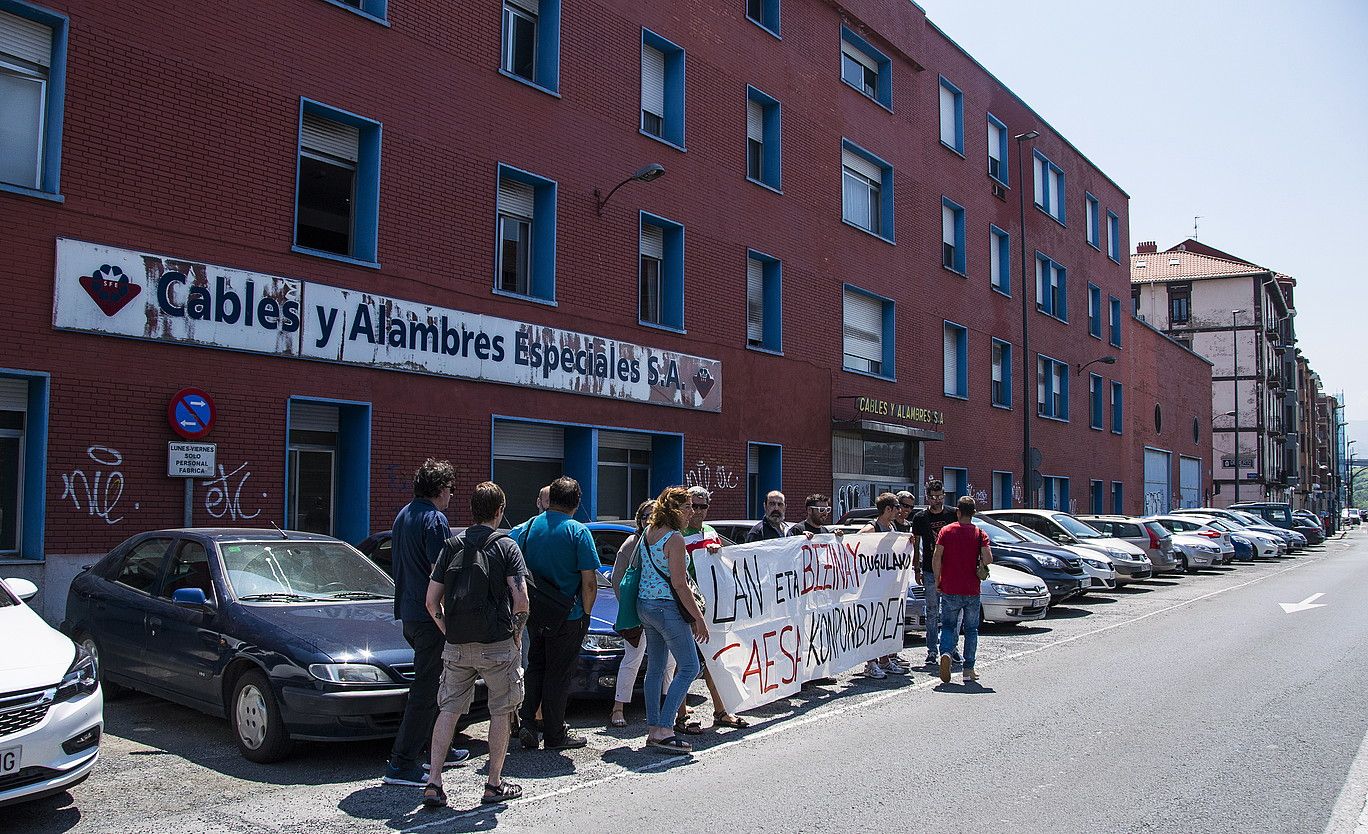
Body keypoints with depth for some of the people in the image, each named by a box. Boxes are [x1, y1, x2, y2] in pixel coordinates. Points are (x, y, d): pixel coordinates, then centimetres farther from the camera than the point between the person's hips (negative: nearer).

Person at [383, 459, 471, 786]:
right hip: (431, 615, -10)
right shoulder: (434, 519, -16)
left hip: (409, 613, 10)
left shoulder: (403, 515, 14)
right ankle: (401, 764, -4)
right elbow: (440, 572, -20)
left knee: (434, 683, 21)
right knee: (426, 689, -5)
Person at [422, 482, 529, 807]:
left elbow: (432, 601, 4)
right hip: (497, 645, -3)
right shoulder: (506, 546, -4)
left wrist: (450, 633, 12)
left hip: (456, 646, 4)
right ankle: (494, 785, 14)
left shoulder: (452, 546, 7)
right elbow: (520, 600, -12)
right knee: (501, 711, 9)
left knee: (448, 710, 11)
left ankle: (433, 783, 6)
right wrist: (517, 635, 2)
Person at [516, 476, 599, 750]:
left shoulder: (528, 528, 3)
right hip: (568, 618, -4)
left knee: (535, 667, 19)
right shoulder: (578, 532, -11)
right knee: (558, 674, 5)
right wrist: (586, 613, -2)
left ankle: (527, 724, 11)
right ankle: (555, 735, 13)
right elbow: (589, 581, -15)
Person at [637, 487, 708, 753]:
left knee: (655, 668, 13)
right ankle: (663, 729, -6)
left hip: (644, 604, 9)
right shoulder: (674, 539, -17)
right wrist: (699, 618, -13)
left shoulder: (647, 534, 9)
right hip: (666, 608, -9)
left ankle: (653, 728, 15)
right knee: (689, 667, -2)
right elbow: (679, 584, -18)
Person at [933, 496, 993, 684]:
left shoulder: (946, 531, -2)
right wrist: (979, 570, 7)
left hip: (950, 590, 0)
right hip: (972, 591, 0)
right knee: (971, 629, 12)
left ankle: (945, 653, -16)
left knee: (948, 626, 11)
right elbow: (988, 559, -14)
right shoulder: (979, 534, -2)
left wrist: (937, 581, 1)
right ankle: (968, 670, 11)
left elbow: (936, 558, -9)